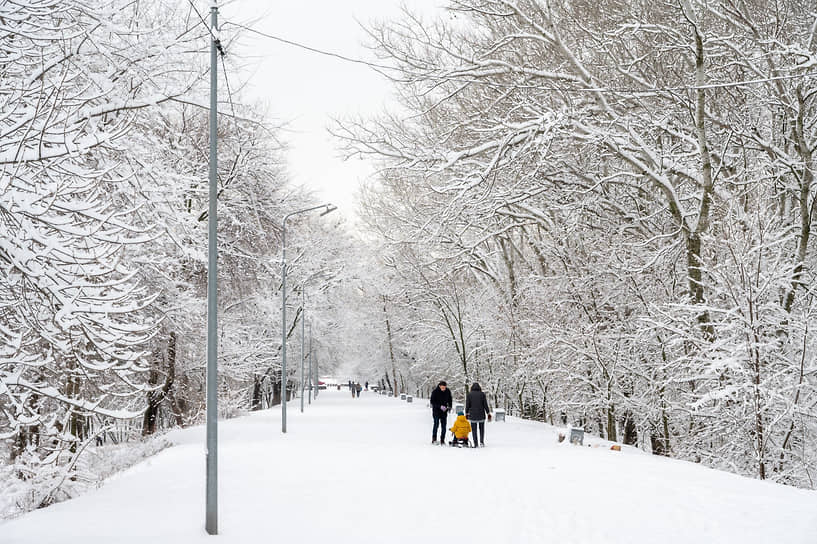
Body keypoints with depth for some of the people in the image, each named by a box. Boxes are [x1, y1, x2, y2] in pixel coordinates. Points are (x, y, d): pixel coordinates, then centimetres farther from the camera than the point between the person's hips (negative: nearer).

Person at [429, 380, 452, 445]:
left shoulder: (448, 392, 0)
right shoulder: (435, 392, -11)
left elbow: (450, 400, 14)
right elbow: (432, 402, -12)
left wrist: (449, 406, -4)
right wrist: (440, 406, -22)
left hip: (444, 411, 4)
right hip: (436, 411, -4)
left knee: (443, 426, 2)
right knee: (436, 424, -12)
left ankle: (442, 441, 8)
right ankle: (434, 439, -4)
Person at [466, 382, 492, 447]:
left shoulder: (469, 394, -1)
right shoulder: (482, 394, -2)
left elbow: (467, 405, 1)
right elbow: (485, 405, -2)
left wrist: (466, 414, 12)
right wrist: (488, 414, 4)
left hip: (472, 415, 0)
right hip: (481, 415, 0)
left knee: (474, 430, 6)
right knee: (481, 429, 16)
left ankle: (476, 444, 2)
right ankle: (482, 442, 2)